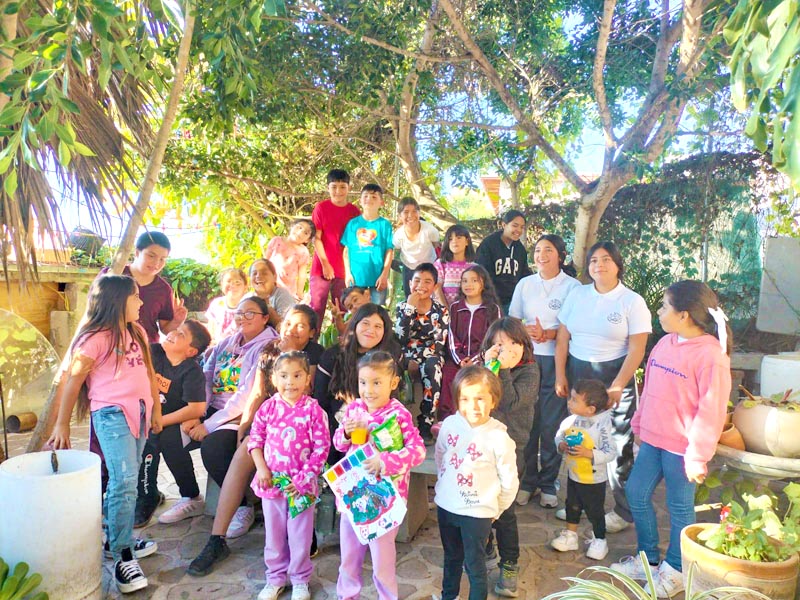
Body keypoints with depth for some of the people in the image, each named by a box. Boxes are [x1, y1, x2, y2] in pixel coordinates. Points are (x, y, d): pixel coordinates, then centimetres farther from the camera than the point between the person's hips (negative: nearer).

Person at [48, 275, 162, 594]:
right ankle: (123, 557, -6)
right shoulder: (95, 338, -9)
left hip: (139, 412, 7)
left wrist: (156, 410, 19)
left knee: (123, 481, 15)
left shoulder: (138, 332, 13)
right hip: (112, 414, -7)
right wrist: (62, 425, -4)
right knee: (124, 482, -12)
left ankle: (116, 538, 28)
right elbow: (73, 381, -6)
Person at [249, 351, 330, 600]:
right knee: (274, 533, 18)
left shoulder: (313, 409, -12)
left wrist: (304, 475, -15)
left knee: (300, 534, 11)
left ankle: (300, 580, 31)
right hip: (271, 480, 3)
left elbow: (321, 447, -11)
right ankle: (275, 578, 37)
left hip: (302, 482, -2)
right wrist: (262, 469, -7)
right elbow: (255, 439, 2)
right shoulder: (268, 407, -4)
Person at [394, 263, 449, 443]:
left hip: (431, 358, 0)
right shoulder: (403, 307, 4)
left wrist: (416, 360, -18)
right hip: (407, 357, 1)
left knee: (431, 367, -36)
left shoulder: (441, 312, 1)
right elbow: (400, 339, -12)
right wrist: (410, 307, -15)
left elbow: (438, 345, -8)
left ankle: (426, 424, -25)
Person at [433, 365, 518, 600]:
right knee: (451, 558, 26)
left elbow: (509, 483, -10)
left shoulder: (498, 437, -21)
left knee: (475, 566, 11)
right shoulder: (450, 424, -11)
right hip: (445, 506, 5)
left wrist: (493, 511, -1)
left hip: (477, 513, -5)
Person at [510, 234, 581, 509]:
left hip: (557, 360, -2)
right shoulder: (525, 284, 10)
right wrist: (527, 330, -10)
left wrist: (547, 334, -16)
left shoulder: (572, 286, -1)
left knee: (552, 424, 2)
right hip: (527, 359, 3)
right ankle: (527, 480, 19)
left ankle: (548, 483, 18)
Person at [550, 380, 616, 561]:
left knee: (595, 510, 13)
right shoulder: (570, 420, -11)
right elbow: (559, 435, 3)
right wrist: (561, 445, -18)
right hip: (573, 475, 5)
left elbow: (610, 453, -24)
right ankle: (570, 535, 39)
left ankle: (599, 541, 35)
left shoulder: (602, 425, -25)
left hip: (594, 479, -5)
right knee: (572, 506, 21)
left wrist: (588, 453, -33)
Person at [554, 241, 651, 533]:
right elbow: (562, 337, 7)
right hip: (577, 373, 4)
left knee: (618, 445, 1)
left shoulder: (632, 301, -4)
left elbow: (637, 349, -9)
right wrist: (560, 375, 2)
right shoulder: (577, 295, 6)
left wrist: (617, 386, -15)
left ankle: (623, 511, 17)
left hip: (614, 374, -3)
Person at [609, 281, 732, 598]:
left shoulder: (711, 355, -18)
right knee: (636, 493, 15)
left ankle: (674, 571, 30)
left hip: (681, 447, -7)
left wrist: (697, 456, -15)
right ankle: (648, 560, 34)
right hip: (652, 440, 8)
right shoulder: (665, 344, 4)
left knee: (679, 507, 10)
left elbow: (711, 411, -17)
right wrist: (638, 426, 18)